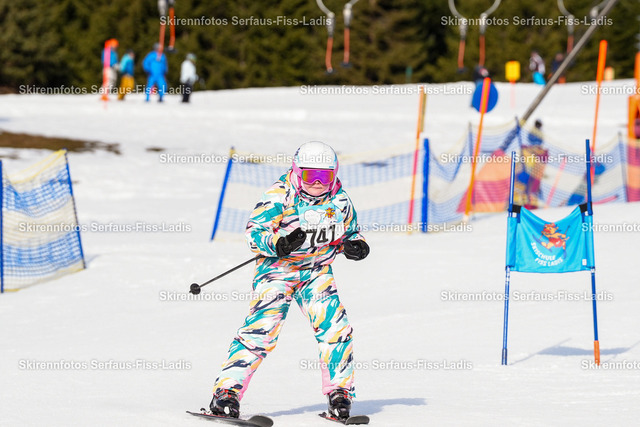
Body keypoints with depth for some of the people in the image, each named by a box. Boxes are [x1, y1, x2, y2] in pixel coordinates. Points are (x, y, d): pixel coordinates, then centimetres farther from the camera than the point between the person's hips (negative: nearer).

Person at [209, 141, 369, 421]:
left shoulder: (340, 202, 0)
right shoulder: (280, 197, -13)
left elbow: (351, 232, 16)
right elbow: (254, 233, -15)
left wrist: (356, 246, -7)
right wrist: (279, 244, -33)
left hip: (316, 271, 4)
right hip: (277, 268, -4)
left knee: (335, 327, -13)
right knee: (261, 328, -17)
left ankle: (339, 392, 2)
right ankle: (227, 390, -14)